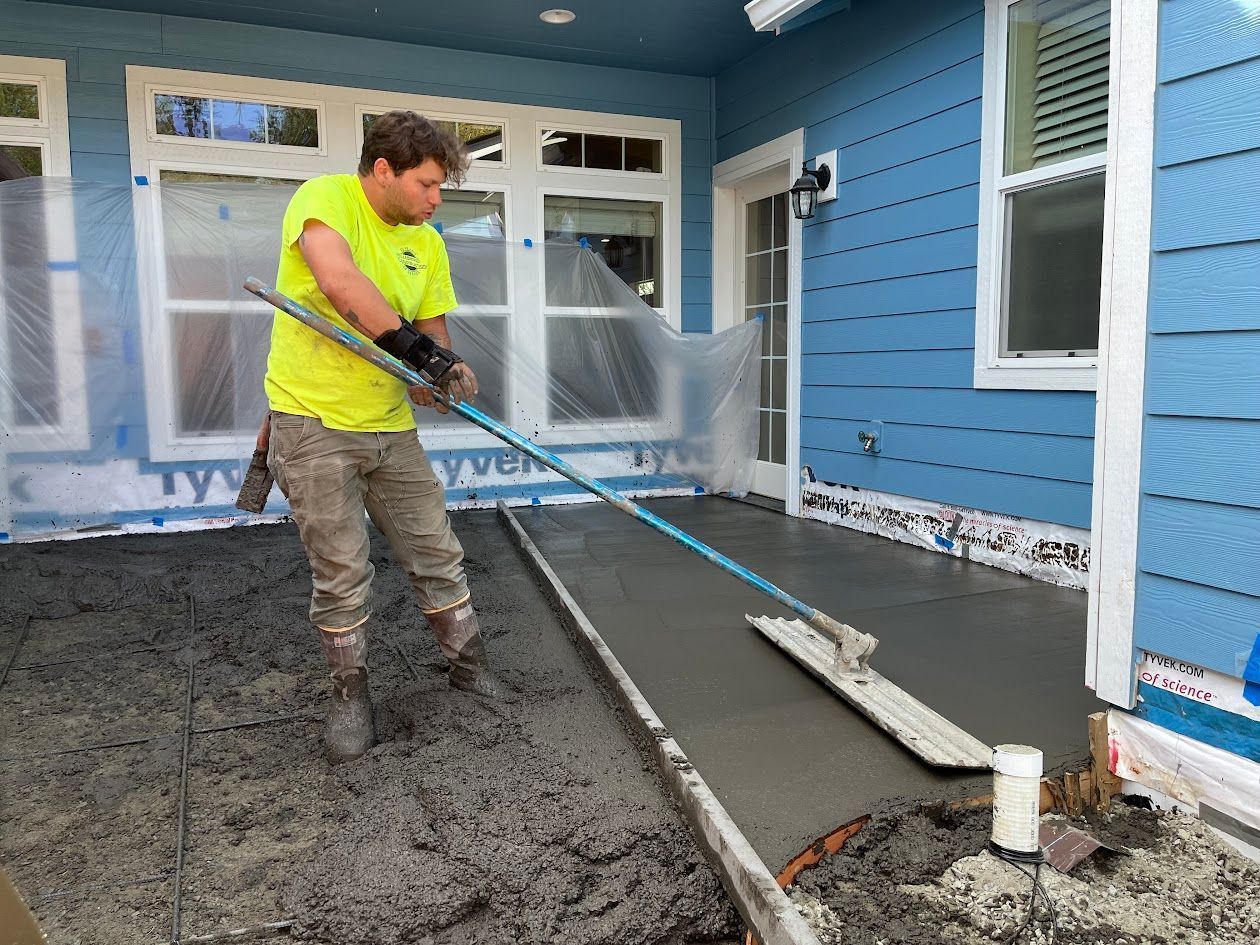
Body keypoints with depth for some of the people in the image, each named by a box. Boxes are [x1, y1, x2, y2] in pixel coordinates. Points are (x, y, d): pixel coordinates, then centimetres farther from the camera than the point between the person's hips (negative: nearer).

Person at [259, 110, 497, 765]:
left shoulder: (427, 243, 10)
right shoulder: (326, 198, -10)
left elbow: (431, 330, 10)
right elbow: (339, 282, -30)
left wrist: (448, 369, -12)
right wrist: (411, 346, -31)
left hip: (390, 426, 6)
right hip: (313, 422, -5)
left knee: (438, 556, 9)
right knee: (342, 575, 1)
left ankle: (470, 669, 27)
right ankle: (350, 695, 22)